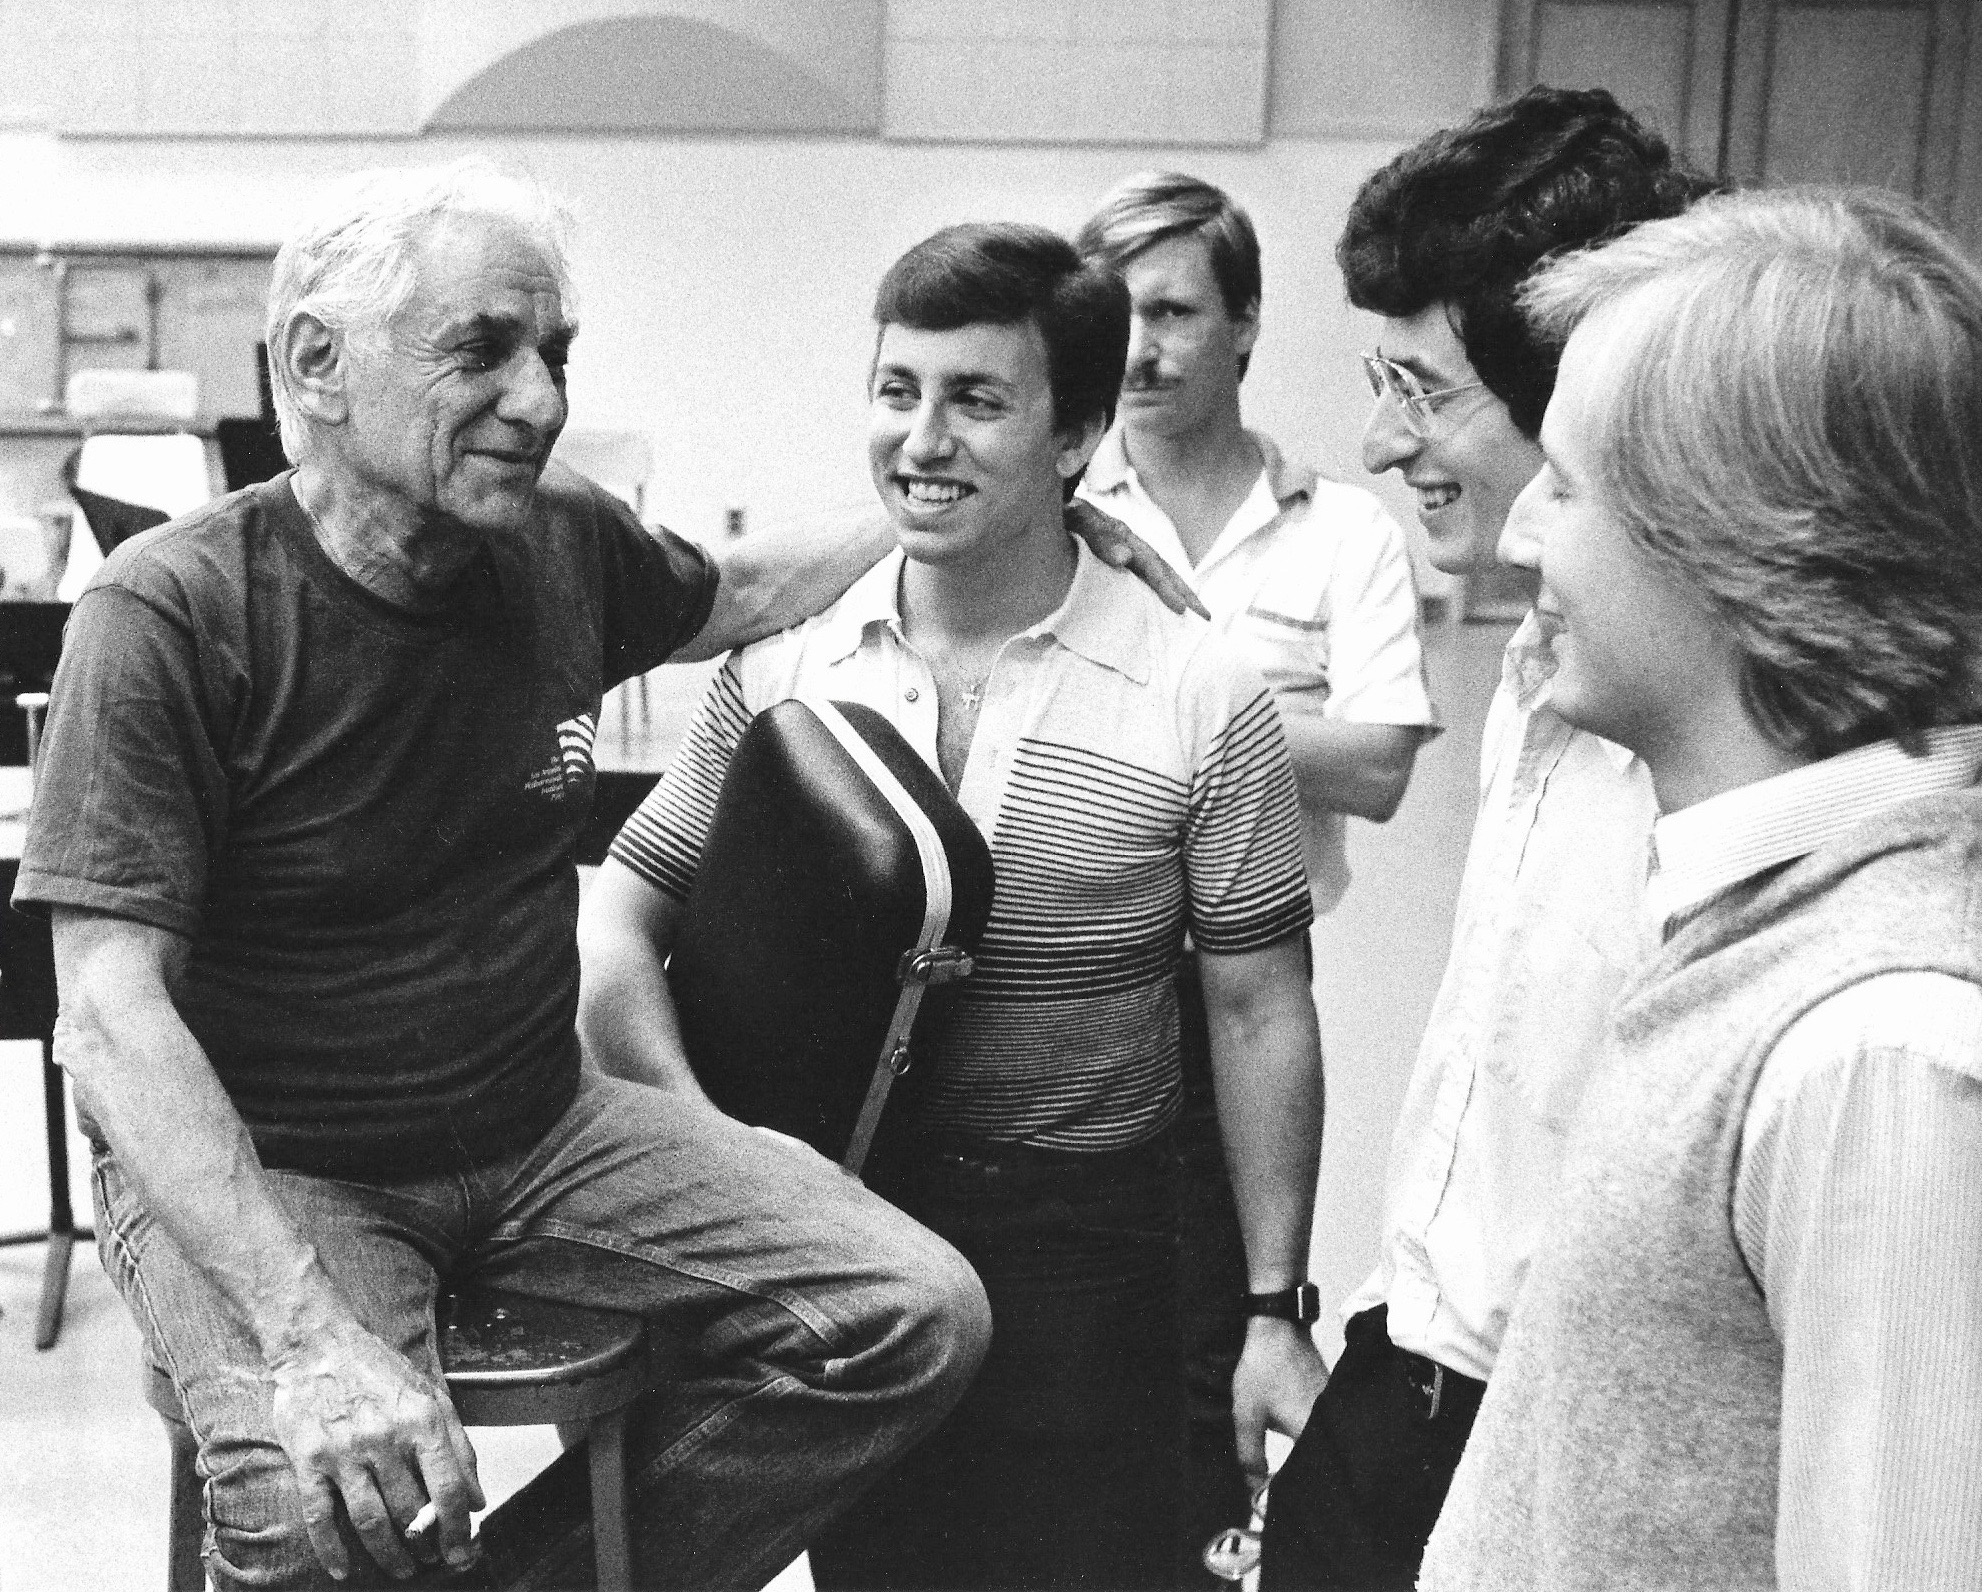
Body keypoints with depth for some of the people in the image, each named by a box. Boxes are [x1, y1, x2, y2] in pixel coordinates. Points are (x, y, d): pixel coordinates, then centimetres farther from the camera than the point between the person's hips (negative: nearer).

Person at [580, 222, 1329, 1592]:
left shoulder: (1205, 705, -9)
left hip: (1084, 1254, -2)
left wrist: (1275, 1312, -3)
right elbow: (620, 928, 1)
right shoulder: (779, 675, -3)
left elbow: (1260, 1017, -4)